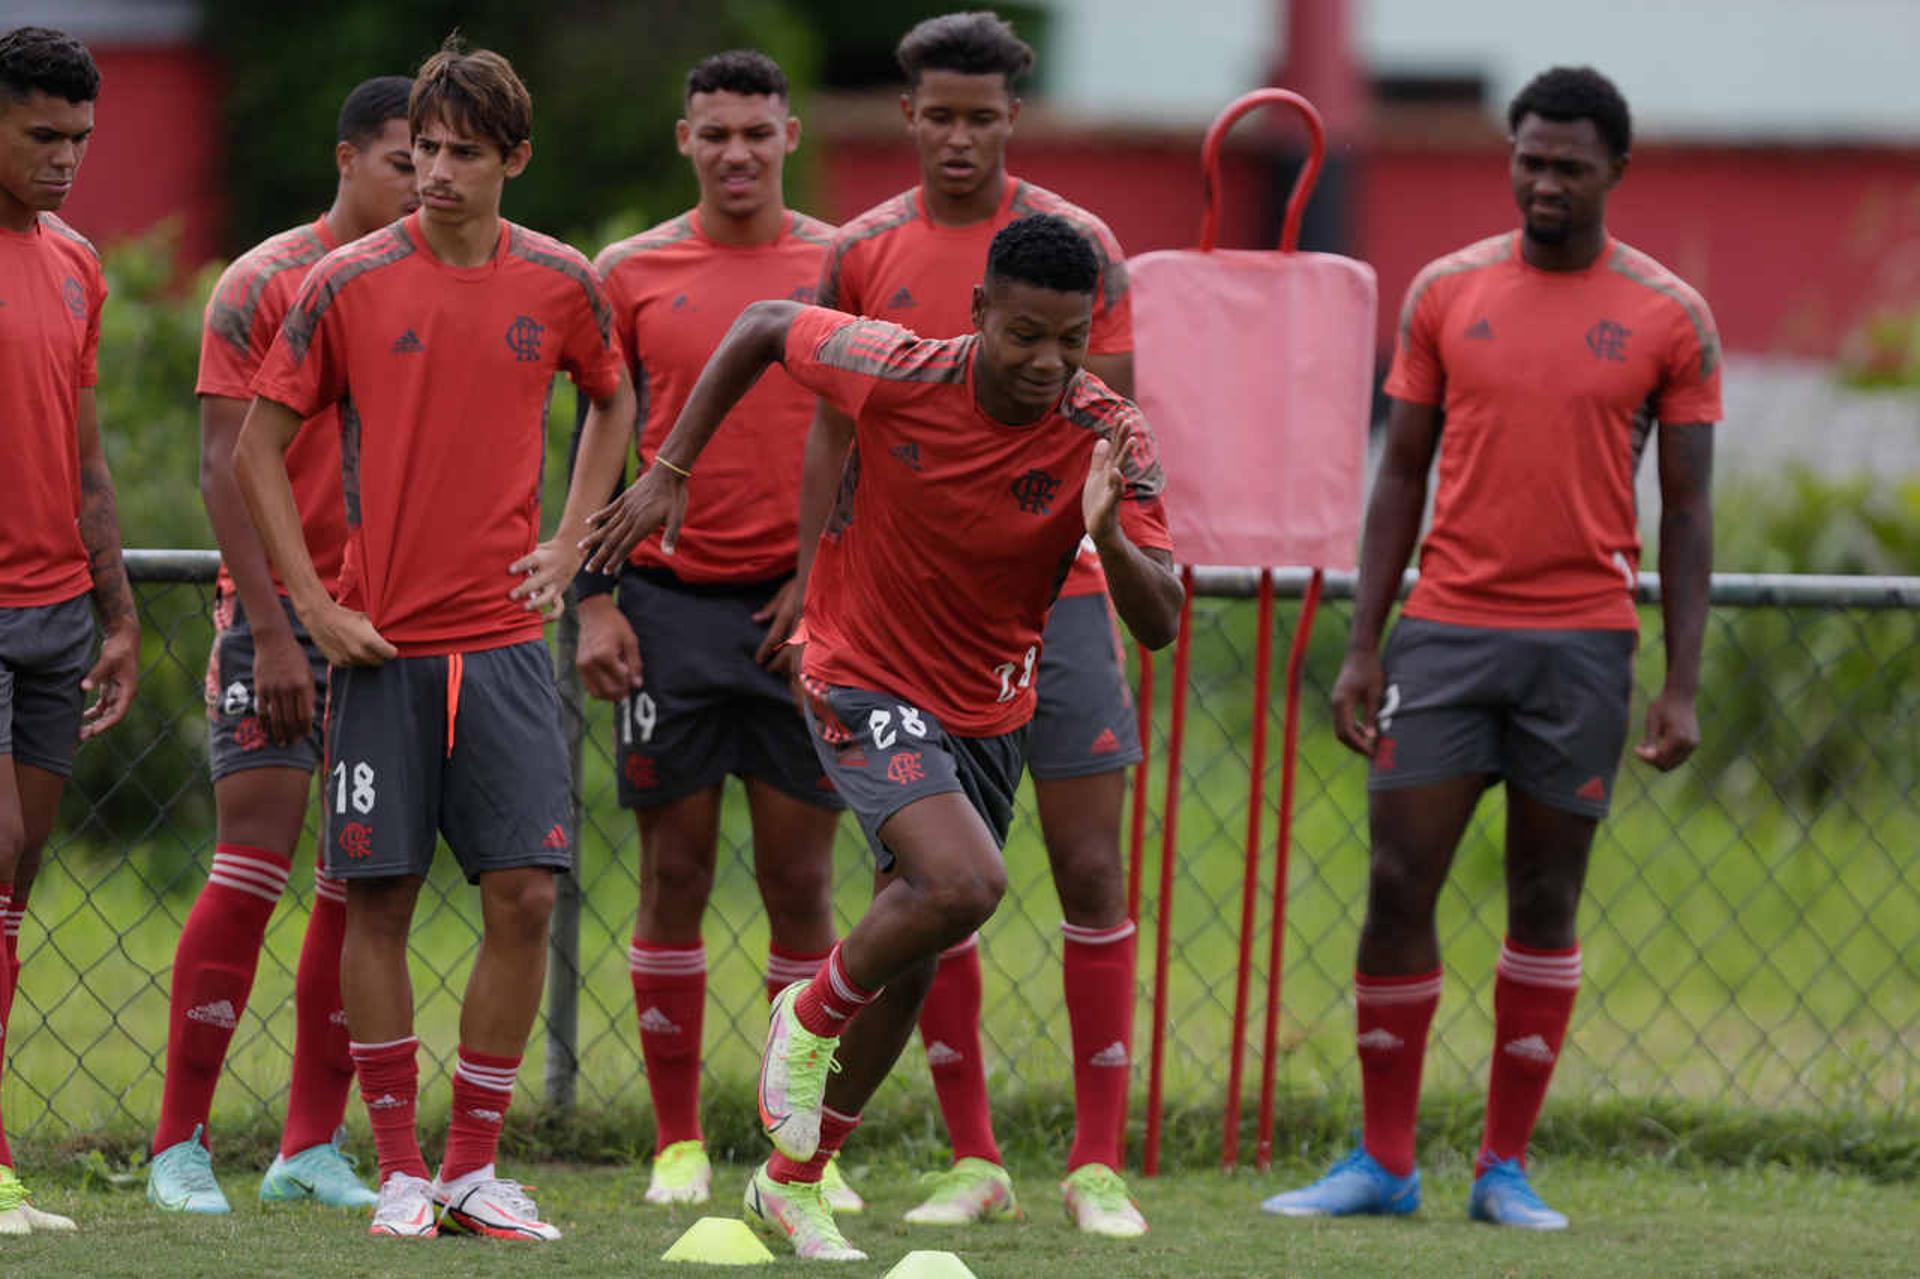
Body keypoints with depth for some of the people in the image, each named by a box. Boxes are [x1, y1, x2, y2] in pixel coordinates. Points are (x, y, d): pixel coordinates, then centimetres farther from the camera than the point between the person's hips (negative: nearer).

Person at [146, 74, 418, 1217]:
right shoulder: (264, 285, -3)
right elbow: (226, 467, -6)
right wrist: (273, 628, -13)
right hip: (282, 614, -5)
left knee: (363, 887, 2)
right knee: (254, 867, -8)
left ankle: (315, 1147, 8)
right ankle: (181, 1145, -3)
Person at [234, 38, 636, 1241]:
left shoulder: (561, 282, 3)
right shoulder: (350, 283, -3)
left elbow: (614, 400, 23)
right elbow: (259, 447, 3)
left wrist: (569, 544, 12)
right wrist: (316, 606, -4)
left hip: (505, 641, 2)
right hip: (382, 644, -2)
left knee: (525, 896, -4)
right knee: (380, 900, -1)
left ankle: (476, 1165, 7)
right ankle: (402, 1171, 8)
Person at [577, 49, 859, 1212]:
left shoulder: (842, 268, 5)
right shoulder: (633, 274, 6)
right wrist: (596, 602, 0)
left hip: (800, 609, 0)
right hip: (671, 603, 0)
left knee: (801, 874, 0)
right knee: (676, 870, 1)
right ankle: (678, 1145, 7)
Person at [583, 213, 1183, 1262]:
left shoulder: (1108, 439, -16)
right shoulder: (899, 377, -21)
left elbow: (1159, 622, -18)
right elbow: (764, 327, -2)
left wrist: (1109, 535, -39)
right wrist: (669, 473, -3)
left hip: (989, 709, 4)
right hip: (866, 683, -4)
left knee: (907, 966, 12)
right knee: (965, 882, -28)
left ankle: (792, 1180, 30)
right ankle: (810, 1017, 1)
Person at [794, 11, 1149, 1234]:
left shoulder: (1078, 245, 0)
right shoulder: (863, 252, 5)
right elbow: (831, 433, 8)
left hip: (1054, 592, -2)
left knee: (1090, 868, -3)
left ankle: (1100, 1164, 2)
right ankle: (974, 1161, 10)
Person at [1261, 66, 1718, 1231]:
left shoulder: (1670, 319, 1)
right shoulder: (1448, 292, 6)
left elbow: (1688, 509, 2)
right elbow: (1402, 475, 10)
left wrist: (1684, 686, -4)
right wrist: (1363, 646, 4)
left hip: (1583, 641, -1)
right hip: (1446, 627, 1)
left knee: (1546, 902, 3)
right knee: (1399, 883, -4)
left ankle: (1507, 1168, 10)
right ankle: (1385, 1162, 4)